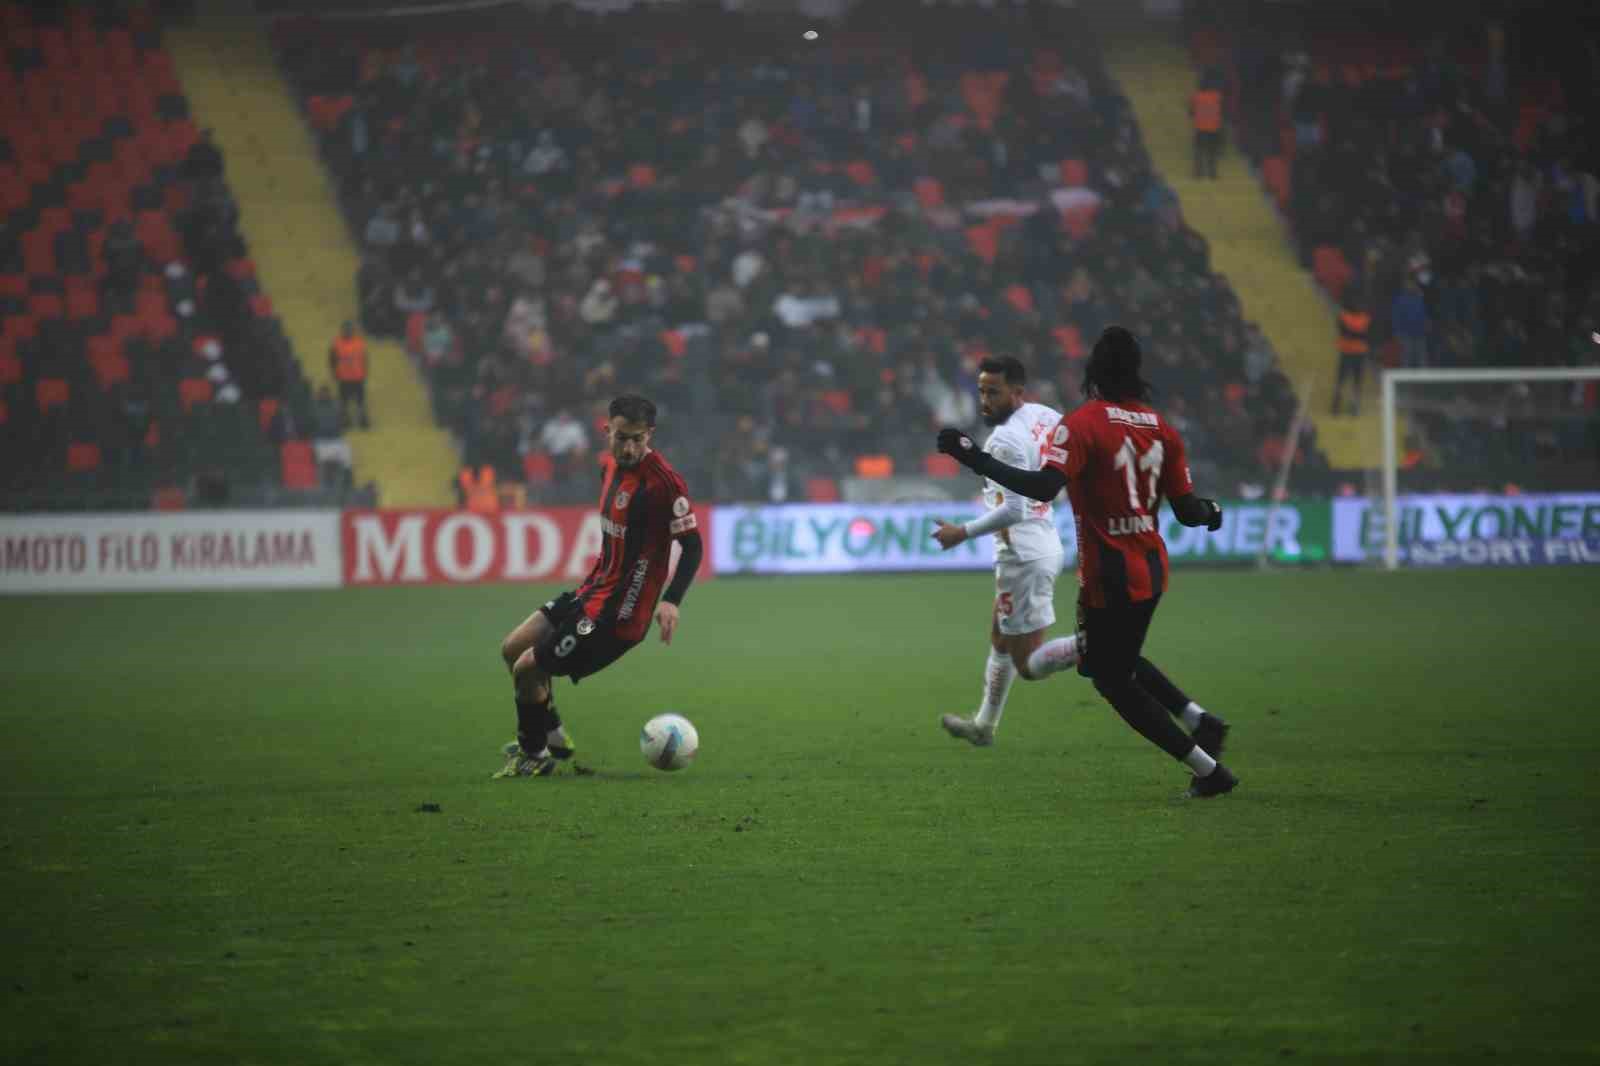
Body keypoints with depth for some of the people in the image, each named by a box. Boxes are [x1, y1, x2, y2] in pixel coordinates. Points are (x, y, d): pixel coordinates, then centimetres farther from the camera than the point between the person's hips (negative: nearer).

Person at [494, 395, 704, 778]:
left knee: (527, 669, -6)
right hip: (594, 588, 9)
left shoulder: (662, 481, -23)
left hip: (618, 610, -9)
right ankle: (554, 741, 29)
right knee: (513, 649, 15)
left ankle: (534, 756, 18)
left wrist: (671, 601, -31)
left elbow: (692, 545, -20)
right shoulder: (610, 464, 4)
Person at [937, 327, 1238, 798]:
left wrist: (974, 458, -26)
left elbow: (1044, 486, -29)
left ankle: (1208, 769, 4)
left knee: (1113, 680, 7)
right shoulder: (1160, 427, 4)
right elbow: (1186, 510, 7)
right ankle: (1199, 719, 11)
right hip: (1151, 569, 7)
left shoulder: (1082, 423, -14)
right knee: (1123, 662, 29)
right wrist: (1211, 511, 31)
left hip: (1107, 576, -7)